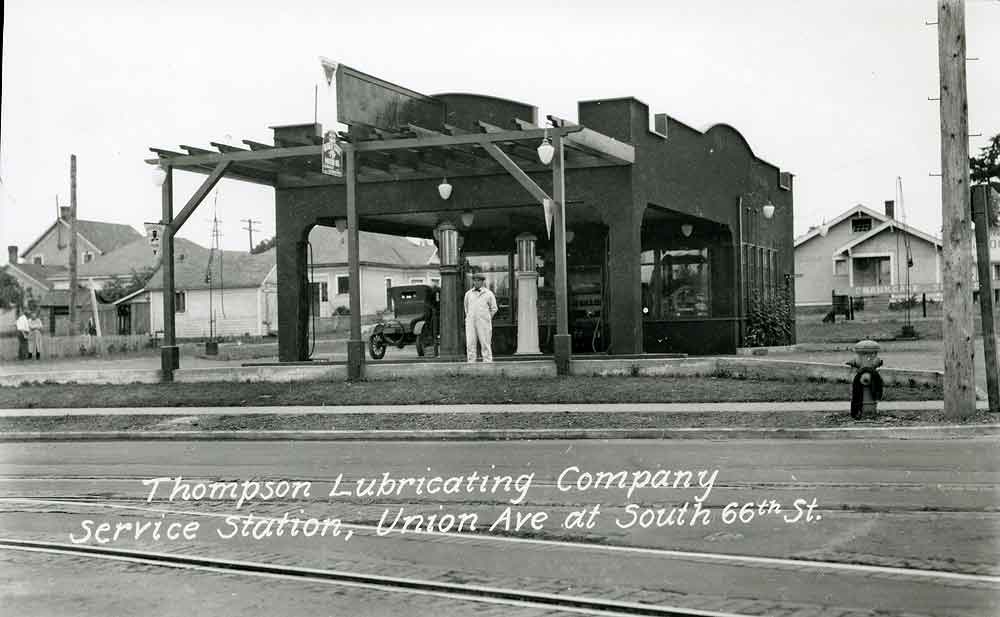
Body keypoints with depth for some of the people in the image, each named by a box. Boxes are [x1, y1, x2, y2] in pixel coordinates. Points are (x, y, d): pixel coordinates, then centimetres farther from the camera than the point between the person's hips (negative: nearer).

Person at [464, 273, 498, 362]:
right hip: (470, 323, 3)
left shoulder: (488, 294, 4)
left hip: (483, 323, -3)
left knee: (485, 344, -4)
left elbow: (494, 309, 11)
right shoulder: (468, 294, 13)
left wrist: (486, 319, 8)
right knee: (470, 344, -5)